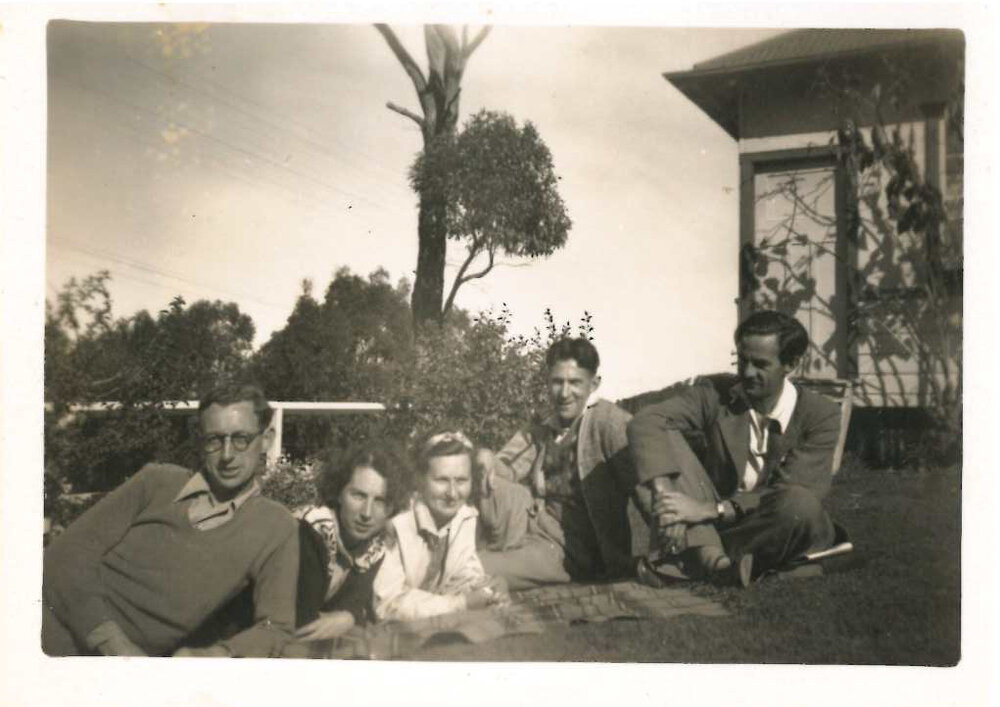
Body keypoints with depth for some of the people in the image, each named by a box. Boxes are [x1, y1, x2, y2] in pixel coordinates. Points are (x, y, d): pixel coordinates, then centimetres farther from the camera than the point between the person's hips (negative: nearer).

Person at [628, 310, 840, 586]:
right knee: (665, 437, -19)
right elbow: (646, 422, -23)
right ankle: (712, 560, -34)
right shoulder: (714, 392, -7)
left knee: (799, 503, -37)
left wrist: (710, 509, -33)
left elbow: (793, 496, -24)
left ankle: (691, 563, -23)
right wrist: (663, 495, -39)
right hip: (710, 528, 2)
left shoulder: (820, 415, -12)